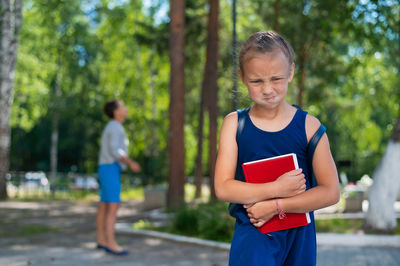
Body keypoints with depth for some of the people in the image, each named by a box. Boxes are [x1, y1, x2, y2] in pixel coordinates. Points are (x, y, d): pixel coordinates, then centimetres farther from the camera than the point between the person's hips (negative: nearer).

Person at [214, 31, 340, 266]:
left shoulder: (309, 125, -4)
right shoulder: (234, 124, -2)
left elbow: (331, 192, -7)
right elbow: (223, 188, -8)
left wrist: (275, 206, -15)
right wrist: (277, 189, -17)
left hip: (298, 235, 1)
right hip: (253, 233, -1)